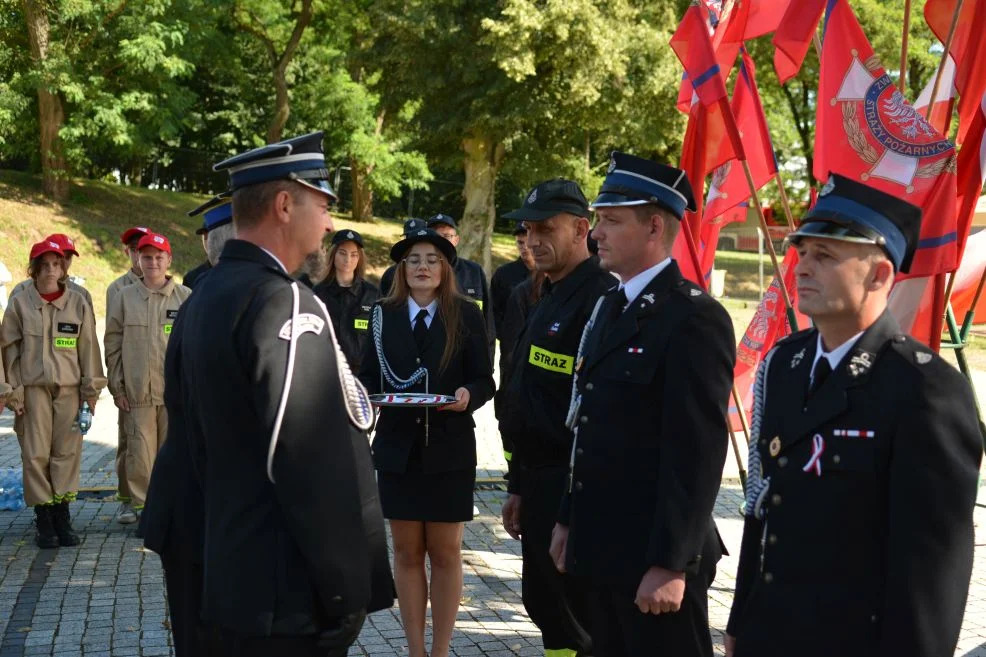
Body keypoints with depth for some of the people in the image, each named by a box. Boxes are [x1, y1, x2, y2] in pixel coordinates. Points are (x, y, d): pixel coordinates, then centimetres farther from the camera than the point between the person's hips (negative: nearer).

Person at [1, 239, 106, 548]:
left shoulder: (78, 303, 5)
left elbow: (88, 348, 8)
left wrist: (91, 389, 5)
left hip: (69, 387, 1)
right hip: (33, 387, -1)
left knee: (66, 452, 0)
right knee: (36, 453, -2)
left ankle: (62, 517, 8)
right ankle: (43, 519, 5)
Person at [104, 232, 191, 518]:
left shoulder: (185, 297, 3)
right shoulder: (124, 298, 6)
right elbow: (113, 346, 8)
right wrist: (117, 387, 3)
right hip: (137, 393, 1)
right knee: (140, 453, 0)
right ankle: (142, 508, 10)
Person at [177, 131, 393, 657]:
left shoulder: (202, 300, 10)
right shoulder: (282, 302, -19)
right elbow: (317, 466, -24)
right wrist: (348, 590, -18)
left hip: (229, 578, 9)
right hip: (291, 596, -9)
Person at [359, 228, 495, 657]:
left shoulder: (466, 315, -1)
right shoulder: (384, 314, 5)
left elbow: (484, 380, -3)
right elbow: (368, 374, 4)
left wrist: (468, 395, -24)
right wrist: (365, 394, -17)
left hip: (449, 450, -2)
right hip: (397, 448, 2)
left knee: (445, 552, 7)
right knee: (407, 552, 9)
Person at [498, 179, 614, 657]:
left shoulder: (602, 299, -16)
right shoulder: (548, 301, 16)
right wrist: (519, 487, 22)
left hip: (573, 488, -10)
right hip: (540, 482, 10)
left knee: (570, 617, -3)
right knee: (542, 601, 16)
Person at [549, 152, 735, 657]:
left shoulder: (694, 318, -15)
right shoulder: (609, 307, 13)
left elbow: (697, 453, -19)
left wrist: (671, 565, -20)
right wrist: (569, 520, 16)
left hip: (654, 559, -8)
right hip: (601, 548, 8)